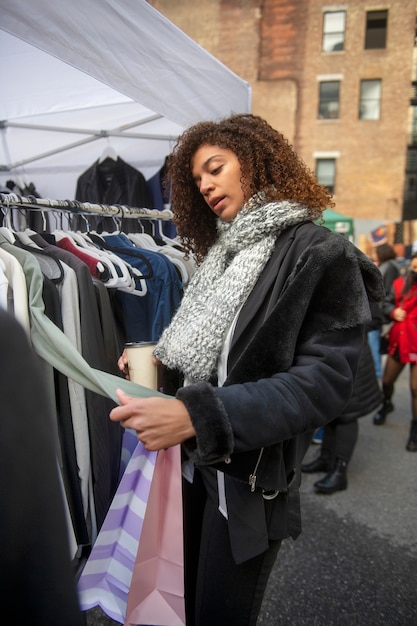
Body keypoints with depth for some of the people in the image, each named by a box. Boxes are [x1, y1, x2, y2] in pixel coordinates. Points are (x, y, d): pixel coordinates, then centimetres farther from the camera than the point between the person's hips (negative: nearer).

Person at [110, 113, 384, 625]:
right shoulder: (222, 251, 9)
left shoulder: (322, 256, -15)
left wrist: (198, 414, -31)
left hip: (252, 473, -6)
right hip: (192, 456, 6)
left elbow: (325, 381, -22)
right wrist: (156, 356, -6)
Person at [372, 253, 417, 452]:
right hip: (398, 341, 4)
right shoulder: (400, 283, 0)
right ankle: (386, 405, 49)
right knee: (387, 381, 17)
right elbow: (387, 303, 12)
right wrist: (393, 311, -10)